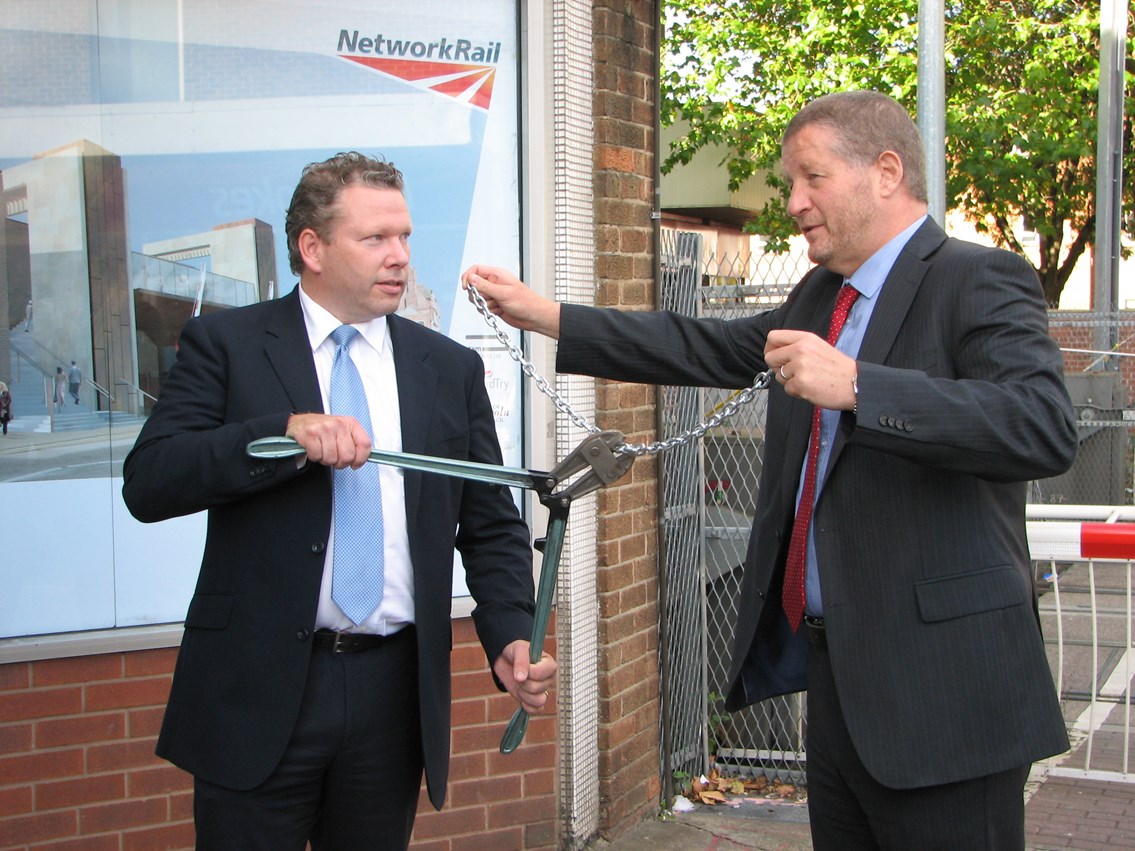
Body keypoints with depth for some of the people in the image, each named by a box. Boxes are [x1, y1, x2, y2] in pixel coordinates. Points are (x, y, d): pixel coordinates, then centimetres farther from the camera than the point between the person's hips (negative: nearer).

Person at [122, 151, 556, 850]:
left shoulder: (451, 368, 9)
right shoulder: (226, 345, 0)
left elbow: (491, 526, 10)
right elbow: (147, 485, -11)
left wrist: (512, 637, -6)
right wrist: (285, 431, -24)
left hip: (395, 691, 3)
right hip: (259, 691, -3)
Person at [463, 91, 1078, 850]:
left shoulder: (979, 281, -12)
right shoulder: (821, 294, 15)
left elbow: (1046, 427, -27)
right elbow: (708, 350, 19)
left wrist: (855, 385, -32)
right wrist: (543, 315, 16)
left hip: (937, 684, -8)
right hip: (837, 673, 8)